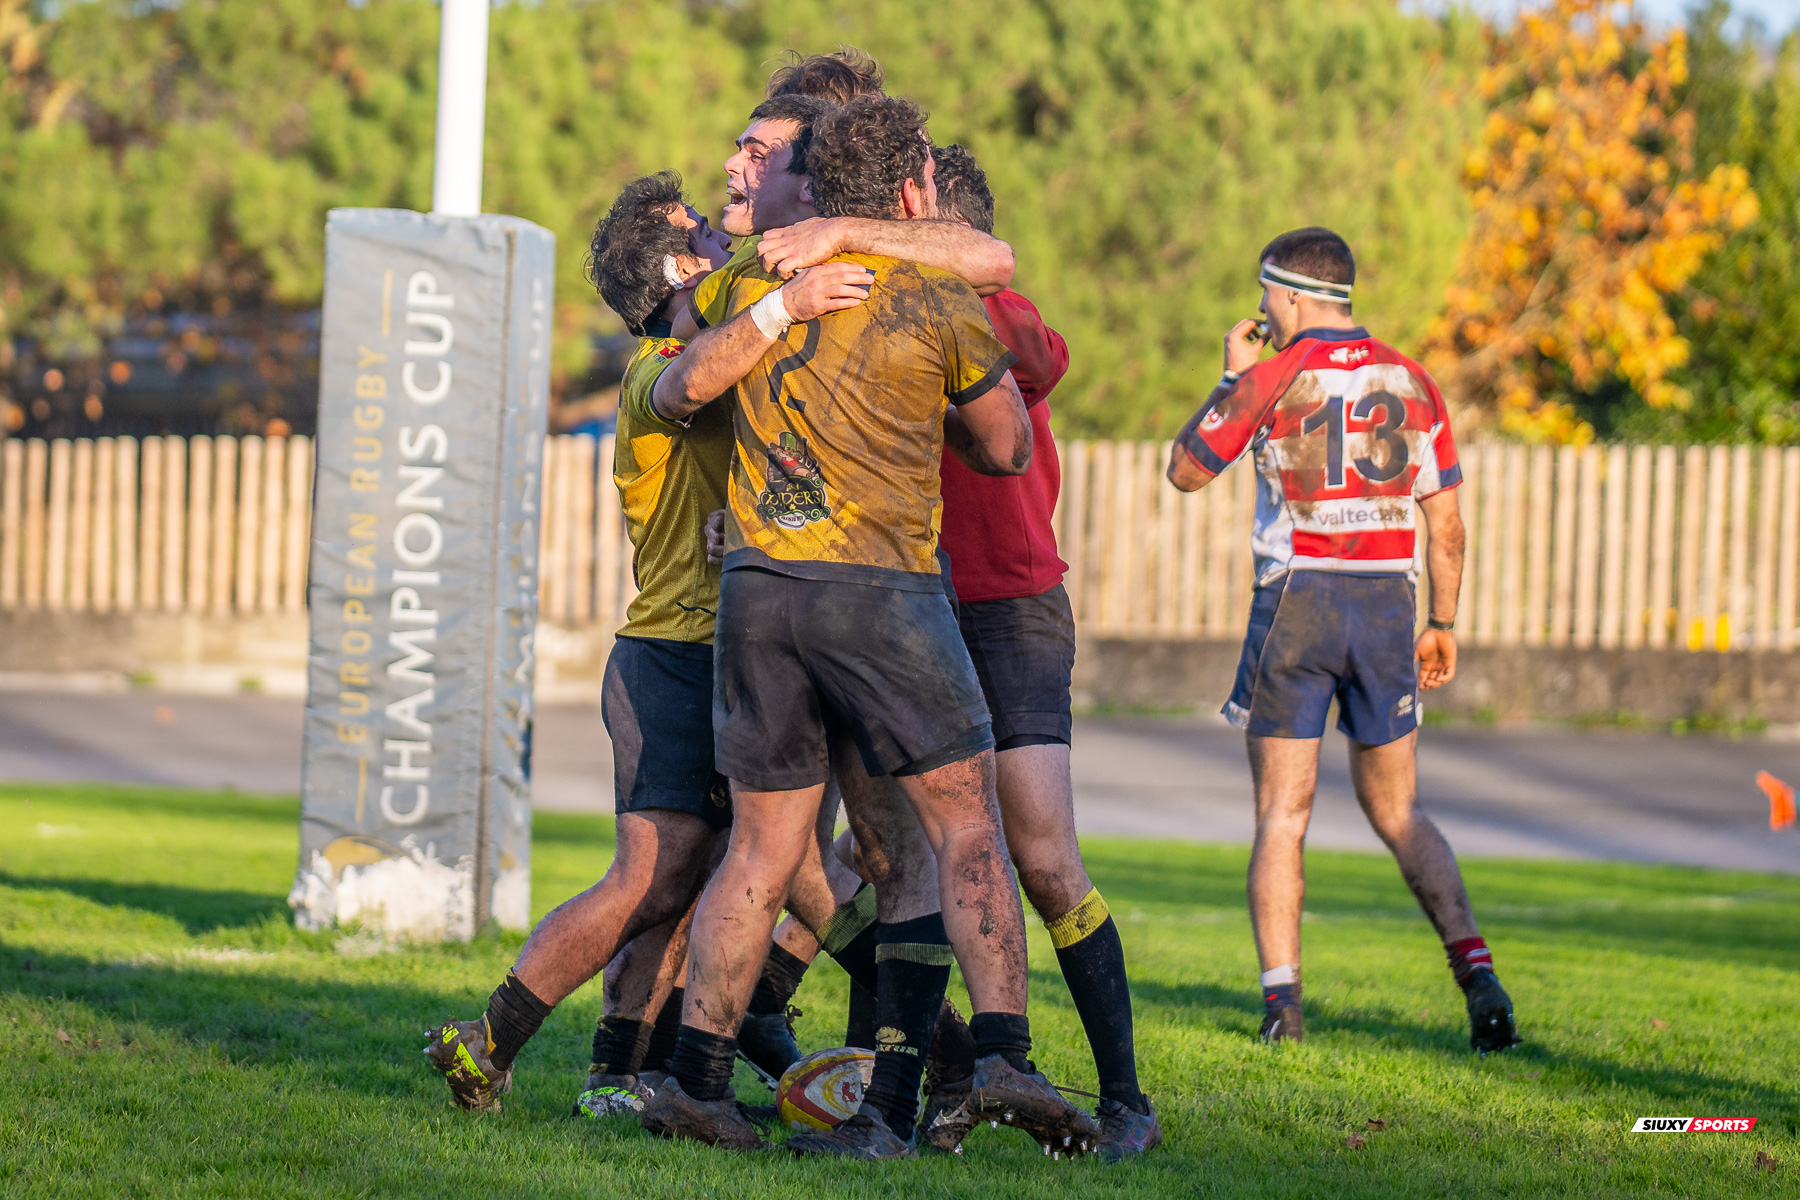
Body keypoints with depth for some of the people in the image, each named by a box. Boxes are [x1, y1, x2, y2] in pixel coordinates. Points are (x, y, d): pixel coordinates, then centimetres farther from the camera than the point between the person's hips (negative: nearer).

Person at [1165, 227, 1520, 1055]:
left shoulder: (1271, 379, -6)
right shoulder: (1410, 382, 7)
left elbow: (1185, 470, 4)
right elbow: (1445, 518, 7)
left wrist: (1231, 377, 13)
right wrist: (1443, 624, 14)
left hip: (1296, 602, -3)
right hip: (1386, 608, 3)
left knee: (1280, 816, 2)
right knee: (1398, 811, 13)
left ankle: (1282, 1000, -9)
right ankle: (1478, 976, -4)